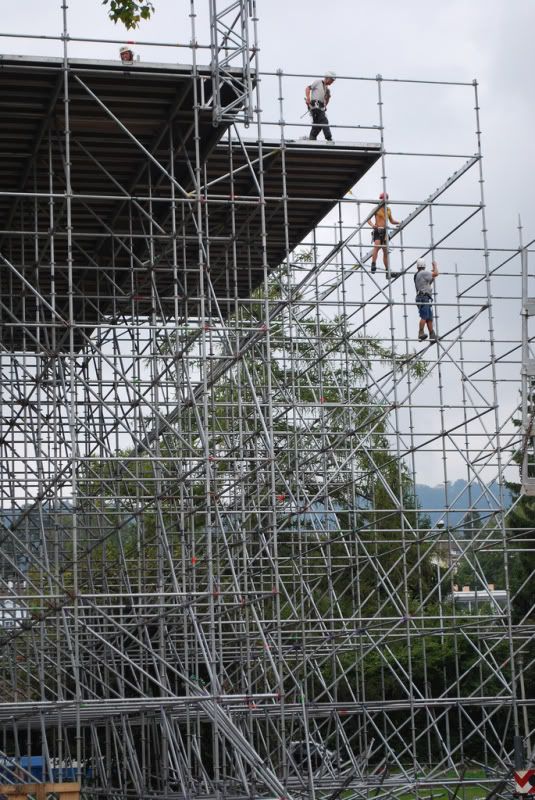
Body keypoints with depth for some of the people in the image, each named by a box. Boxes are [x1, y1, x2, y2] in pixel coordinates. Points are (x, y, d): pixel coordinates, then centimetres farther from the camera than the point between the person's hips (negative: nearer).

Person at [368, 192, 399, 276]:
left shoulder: (388, 209, 14)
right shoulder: (377, 209, -3)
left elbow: (392, 221, 24)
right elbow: (368, 219, -9)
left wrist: (398, 222, 5)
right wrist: (372, 225, -29)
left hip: (384, 231, 6)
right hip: (377, 230, -6)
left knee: (385, 251, 9)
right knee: (377, 246, -29)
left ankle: (388, 272, 12)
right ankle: (373, 265, -33)